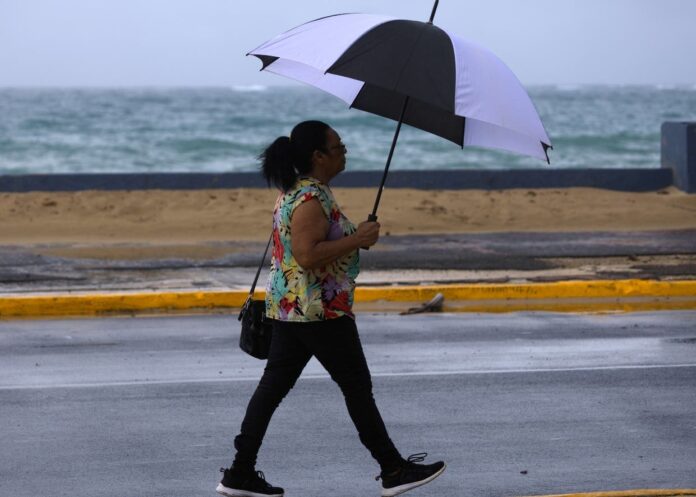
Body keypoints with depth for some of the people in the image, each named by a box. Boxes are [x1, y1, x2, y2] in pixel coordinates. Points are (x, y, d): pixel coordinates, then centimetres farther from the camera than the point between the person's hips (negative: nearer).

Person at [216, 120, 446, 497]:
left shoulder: (295, 191, 12)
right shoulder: (312, 199, -20)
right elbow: (307, 256, -28)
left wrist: (355, 237, 13)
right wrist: (357, 240, -21)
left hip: (288, 307, 10)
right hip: (321, 311, -10)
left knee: (274, 384, 9)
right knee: (357, 387, 0)